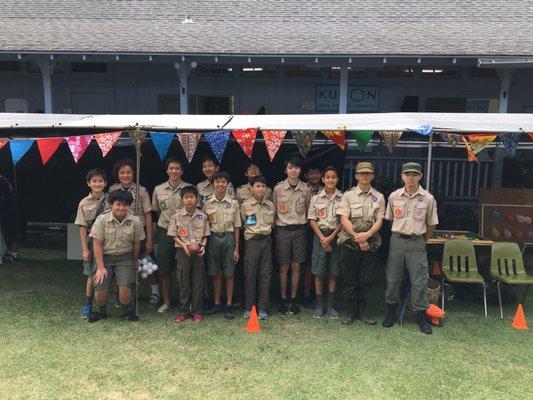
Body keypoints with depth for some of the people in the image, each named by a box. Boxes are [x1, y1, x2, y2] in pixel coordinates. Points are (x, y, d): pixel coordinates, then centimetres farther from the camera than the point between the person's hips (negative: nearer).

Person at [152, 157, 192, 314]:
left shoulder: (189, 189, -2)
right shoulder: (158, 190, 6)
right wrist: (167, 221, 8)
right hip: (165, 232, 2)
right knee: (164, 269, 7)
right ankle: (166, 301, 22)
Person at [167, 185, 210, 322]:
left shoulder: (202, 216, 1)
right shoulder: (177, 216, -2)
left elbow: (205, 235, 7)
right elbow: (174, 235, 1)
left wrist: (203, 246, -10)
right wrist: (183, 244, -15)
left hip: (198, 251, 1)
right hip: (183, 251, -1)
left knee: (197, 281, 5)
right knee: (183, 281, 4)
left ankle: (197, 311, 14)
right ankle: (183, 311, 15)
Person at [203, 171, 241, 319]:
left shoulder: (233, 203, 0)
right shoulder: (207, 203, 2)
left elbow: (236, 227, 2)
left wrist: (236, 248, -1)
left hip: (228, 238, -1)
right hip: (213, 238, 1)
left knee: (229, 274, 4)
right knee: (216, 273, 8)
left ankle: (229, 305, 13)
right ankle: (217, 303, 21)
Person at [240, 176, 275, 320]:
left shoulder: (270, 205, 6)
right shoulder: (245, 205, -1)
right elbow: (242, 224, 9)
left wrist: (267, 231, 10)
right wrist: (251, 232, 5)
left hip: (266, 240, 3)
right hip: (251, 241, -2)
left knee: (265, 274, 3)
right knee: (250, 274, 0)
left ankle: (262, 308, 11)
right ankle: (248, 307, 12)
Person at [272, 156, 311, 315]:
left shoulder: (305, 189, 3)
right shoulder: (278, 188, -1)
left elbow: (308, 210, 12)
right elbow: (273, 210, 5)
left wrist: (303, 224, 5)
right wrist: (276, 227, 1)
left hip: (300, 230, 2)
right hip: (283, 230, -1)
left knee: (296, 266, 6)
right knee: (284, 267, 3)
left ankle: (293, 299, 16)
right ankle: (283, 299, 15)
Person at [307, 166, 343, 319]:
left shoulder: (343, 197, 1)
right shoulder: (316, 198, 3)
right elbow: (312, 220, 1)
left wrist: (331, 237, -10)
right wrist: (322, 238, -9)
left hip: (336, 236, 0)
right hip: (320, 235, 0)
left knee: (333, 272, 5)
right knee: (319, 272, 1)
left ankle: (331, 305, 15)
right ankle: (319, 305, 11)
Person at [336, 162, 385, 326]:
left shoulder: (379, 197, 8)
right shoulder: (348, 195, 1)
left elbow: (379, 221, 1)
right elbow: (344, 219, -6)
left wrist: (367, 235, -16)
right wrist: (357, 237, -14)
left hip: (370, 244, 2)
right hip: (350, 243, -2)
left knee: (366, 279, 8)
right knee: (350, 279, 5)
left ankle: (362, 311, 21)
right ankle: (351, 311, 16)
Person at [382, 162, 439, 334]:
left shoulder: (428, 199, -3)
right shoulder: (394, 196, 2)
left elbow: (431, 224, 7)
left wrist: (422, 241, 11)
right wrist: (399, 234, 12)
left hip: (417, 243, -2)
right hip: (397, 240, 2)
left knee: (419, 280, 0)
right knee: (393, 278, 7)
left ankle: (421, 316, 13)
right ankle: (391, 312, 22)